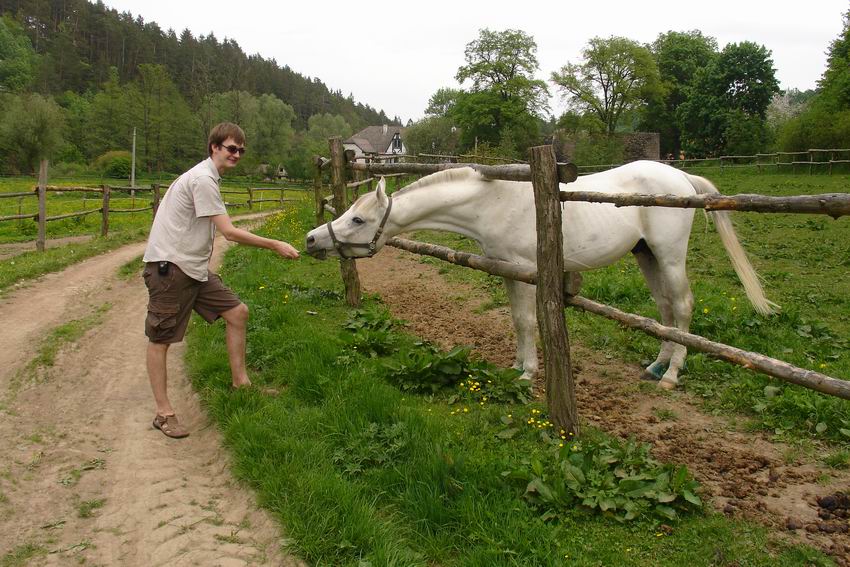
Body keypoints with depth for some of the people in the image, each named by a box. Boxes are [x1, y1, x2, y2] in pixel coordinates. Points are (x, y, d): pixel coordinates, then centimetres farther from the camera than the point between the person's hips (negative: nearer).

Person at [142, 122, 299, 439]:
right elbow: (229, 232, -20)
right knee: (160, 339, 0)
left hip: (194, 268, 10)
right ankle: (163, 413, 6)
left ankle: (240, 383, 15)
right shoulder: (203, 179, -17)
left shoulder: (209, 178, 14)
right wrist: (276, 245, -17)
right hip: (169, 267, -10)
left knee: (237, 312, 6)